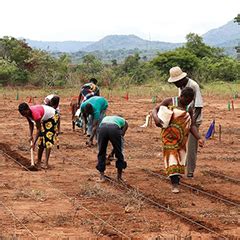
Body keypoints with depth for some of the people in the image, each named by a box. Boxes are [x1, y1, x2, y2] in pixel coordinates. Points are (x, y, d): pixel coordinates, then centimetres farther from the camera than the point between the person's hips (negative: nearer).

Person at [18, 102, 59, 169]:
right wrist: (30, 135, -13)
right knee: (41, 139, 6)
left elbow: (38, 129, -33)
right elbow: (31, 124, -1)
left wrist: (34, 142, -33)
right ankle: (39, 162, 13)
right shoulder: (27, 113, -16)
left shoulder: (35, 113, -39)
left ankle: (46, 163, -21)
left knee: (48, 139, -17)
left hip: (52, 117, -8)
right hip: (44, 118, 8)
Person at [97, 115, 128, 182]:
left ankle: (102, 177, 17)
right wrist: (111, 153, 32)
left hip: (102, 129, 2)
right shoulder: (124, 122, 36)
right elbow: (121, 136, 28)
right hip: (114, 129, -2)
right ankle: (119, 177, 24)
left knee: (101, 153, 18)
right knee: (119, 153, 18)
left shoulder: (105, 118, 43)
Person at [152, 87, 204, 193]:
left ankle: (176, 178, 19)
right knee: (172, 156, -12)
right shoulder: (170, 101, -1)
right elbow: (155, 109, -3)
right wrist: (156, 118, -25)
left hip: (182, 137, 4)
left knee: (180, 157, 6)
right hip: (170, 135, -4)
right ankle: (175, 184, -19)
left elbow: (192, 126, 4)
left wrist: (199, 138, -10)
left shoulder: (189, 109, 8)